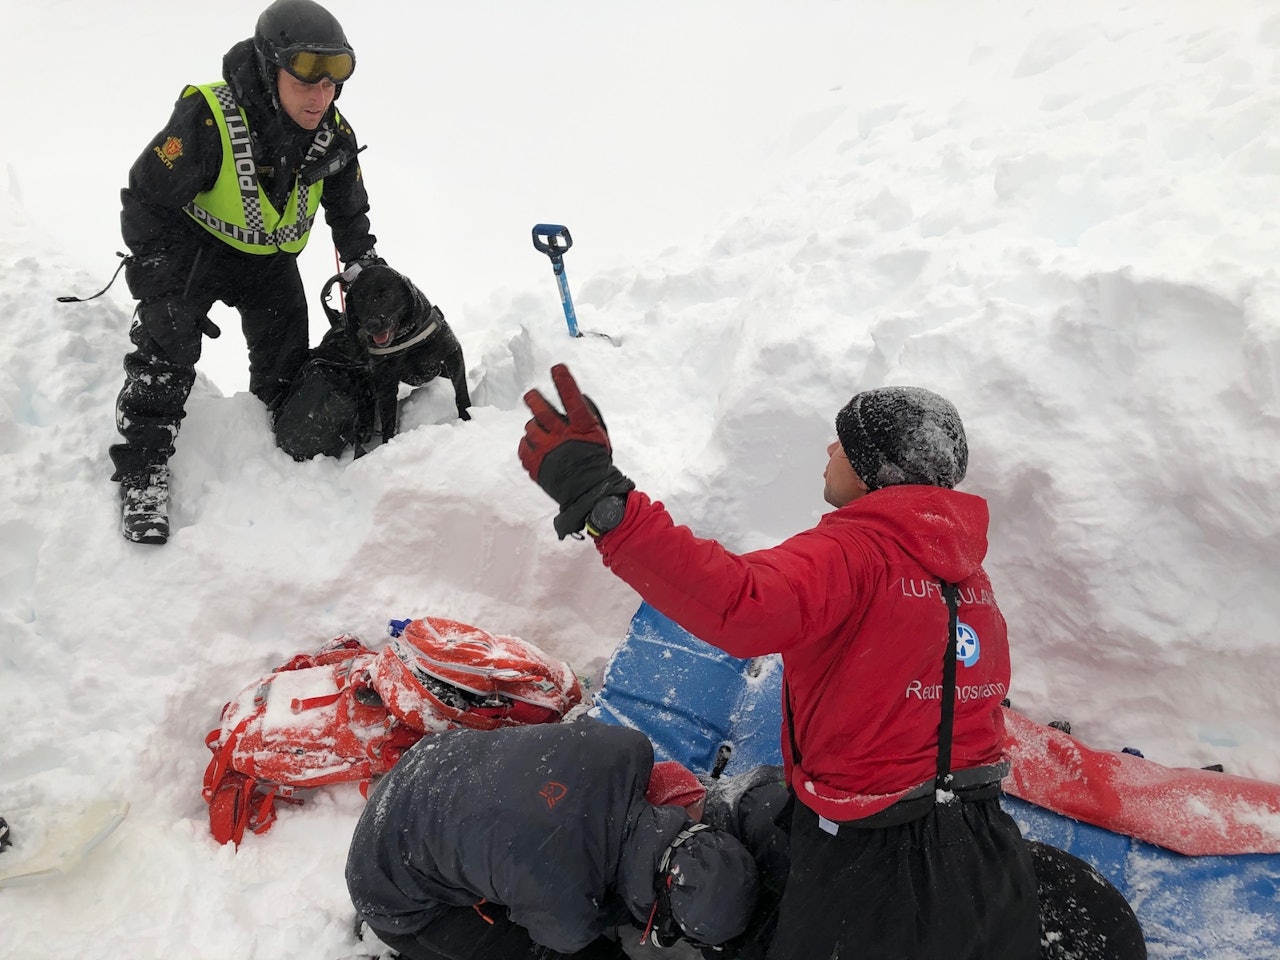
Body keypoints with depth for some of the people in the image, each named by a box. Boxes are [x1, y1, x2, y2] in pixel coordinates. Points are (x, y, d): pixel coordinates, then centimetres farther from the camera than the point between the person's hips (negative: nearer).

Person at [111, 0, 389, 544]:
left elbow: (349, 213, 6)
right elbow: (147, 201, -24)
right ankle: (142, 473, -10)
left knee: (286, 366, 8)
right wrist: (167, 294, -26)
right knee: (165, 347, -18)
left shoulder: (334, 137, -15)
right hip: (192, 248, -4)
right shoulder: (206, 120, -32)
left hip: (271, 258, 5)